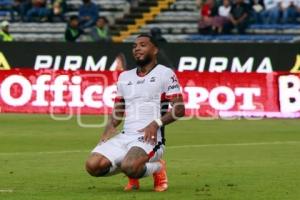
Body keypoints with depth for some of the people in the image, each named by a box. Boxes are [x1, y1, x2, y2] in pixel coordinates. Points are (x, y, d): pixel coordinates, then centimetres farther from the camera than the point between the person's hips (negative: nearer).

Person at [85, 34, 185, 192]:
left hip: (150, 137, -6)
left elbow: (179, 109, -4)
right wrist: (108, 132, 4)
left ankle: (157, 168, -1)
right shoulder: (124, 77, 21)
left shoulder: (165, 74, 2)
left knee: (129, 167, -36)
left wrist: (156, 123, -19)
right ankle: (133, 170, 10)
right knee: (92, 166, -18)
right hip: (125, 136, 6)